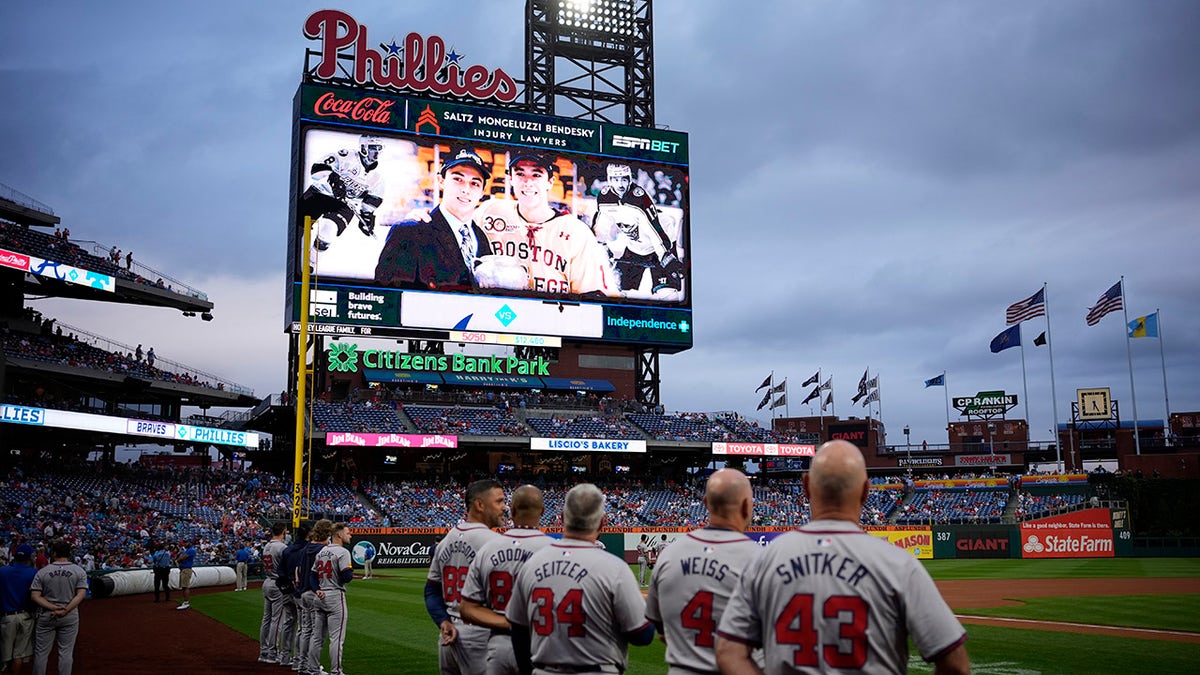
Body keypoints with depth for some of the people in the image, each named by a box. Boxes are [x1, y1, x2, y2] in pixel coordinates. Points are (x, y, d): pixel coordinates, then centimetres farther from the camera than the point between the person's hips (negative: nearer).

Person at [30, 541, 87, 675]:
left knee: (41, 652, 10)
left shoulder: (42, 572, -3)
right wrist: (65, 610, -12)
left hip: (46, 616, 0)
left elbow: (34, 596, -8)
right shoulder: (79, 571, -3)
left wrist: (53, 607, -11)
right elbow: (81, 595, -11)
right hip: (70, 617, 0)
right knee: (66, 652, 7)